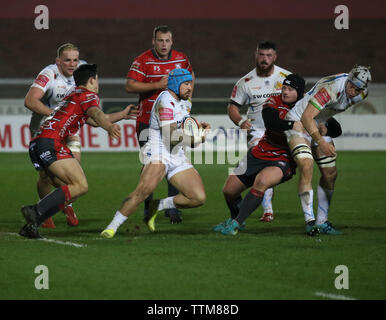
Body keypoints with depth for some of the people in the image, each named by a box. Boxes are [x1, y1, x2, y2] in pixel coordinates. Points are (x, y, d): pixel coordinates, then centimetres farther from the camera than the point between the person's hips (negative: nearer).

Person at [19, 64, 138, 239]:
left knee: (69, 191, 10)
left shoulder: (72, 97, 33)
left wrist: (122, 114, 53)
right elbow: (96, 114, -19)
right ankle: (35, 212, -27)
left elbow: (94, 121, 45)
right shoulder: (88, 95, 4)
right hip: (51, 143, -10)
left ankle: (30, 225, -1)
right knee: (80, 186, -16)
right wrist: (109, 127, -40)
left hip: (36, 145, 10)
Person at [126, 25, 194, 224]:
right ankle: (147, 208, 13)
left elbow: (190, 77, 25)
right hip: (148, 120, -3)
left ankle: (173, 208, 2)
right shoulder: (143, 61, -8)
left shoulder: (181, 59, 5)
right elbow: (130, 86, -16)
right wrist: (158, 85, -20)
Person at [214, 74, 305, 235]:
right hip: (259, 154, 4)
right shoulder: (273, 102, -1)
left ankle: (236, 223, -22)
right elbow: (270, 121, -22)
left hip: (283, 160, -4)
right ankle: (235, 218, 38)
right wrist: (291, 125, -37)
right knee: (228, 191, 5)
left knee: (261, 181, -35)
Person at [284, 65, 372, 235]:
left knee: (331, 173, 5)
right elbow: (307, 117, -34)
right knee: (306, 167, -24)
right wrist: (321, 141, -38)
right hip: (299, 121, -8)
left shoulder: (362, 94, -8)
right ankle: (310, 221, -23)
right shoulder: (332, 87, -34)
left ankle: (322, 222, 17)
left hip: (320, 125, 8)